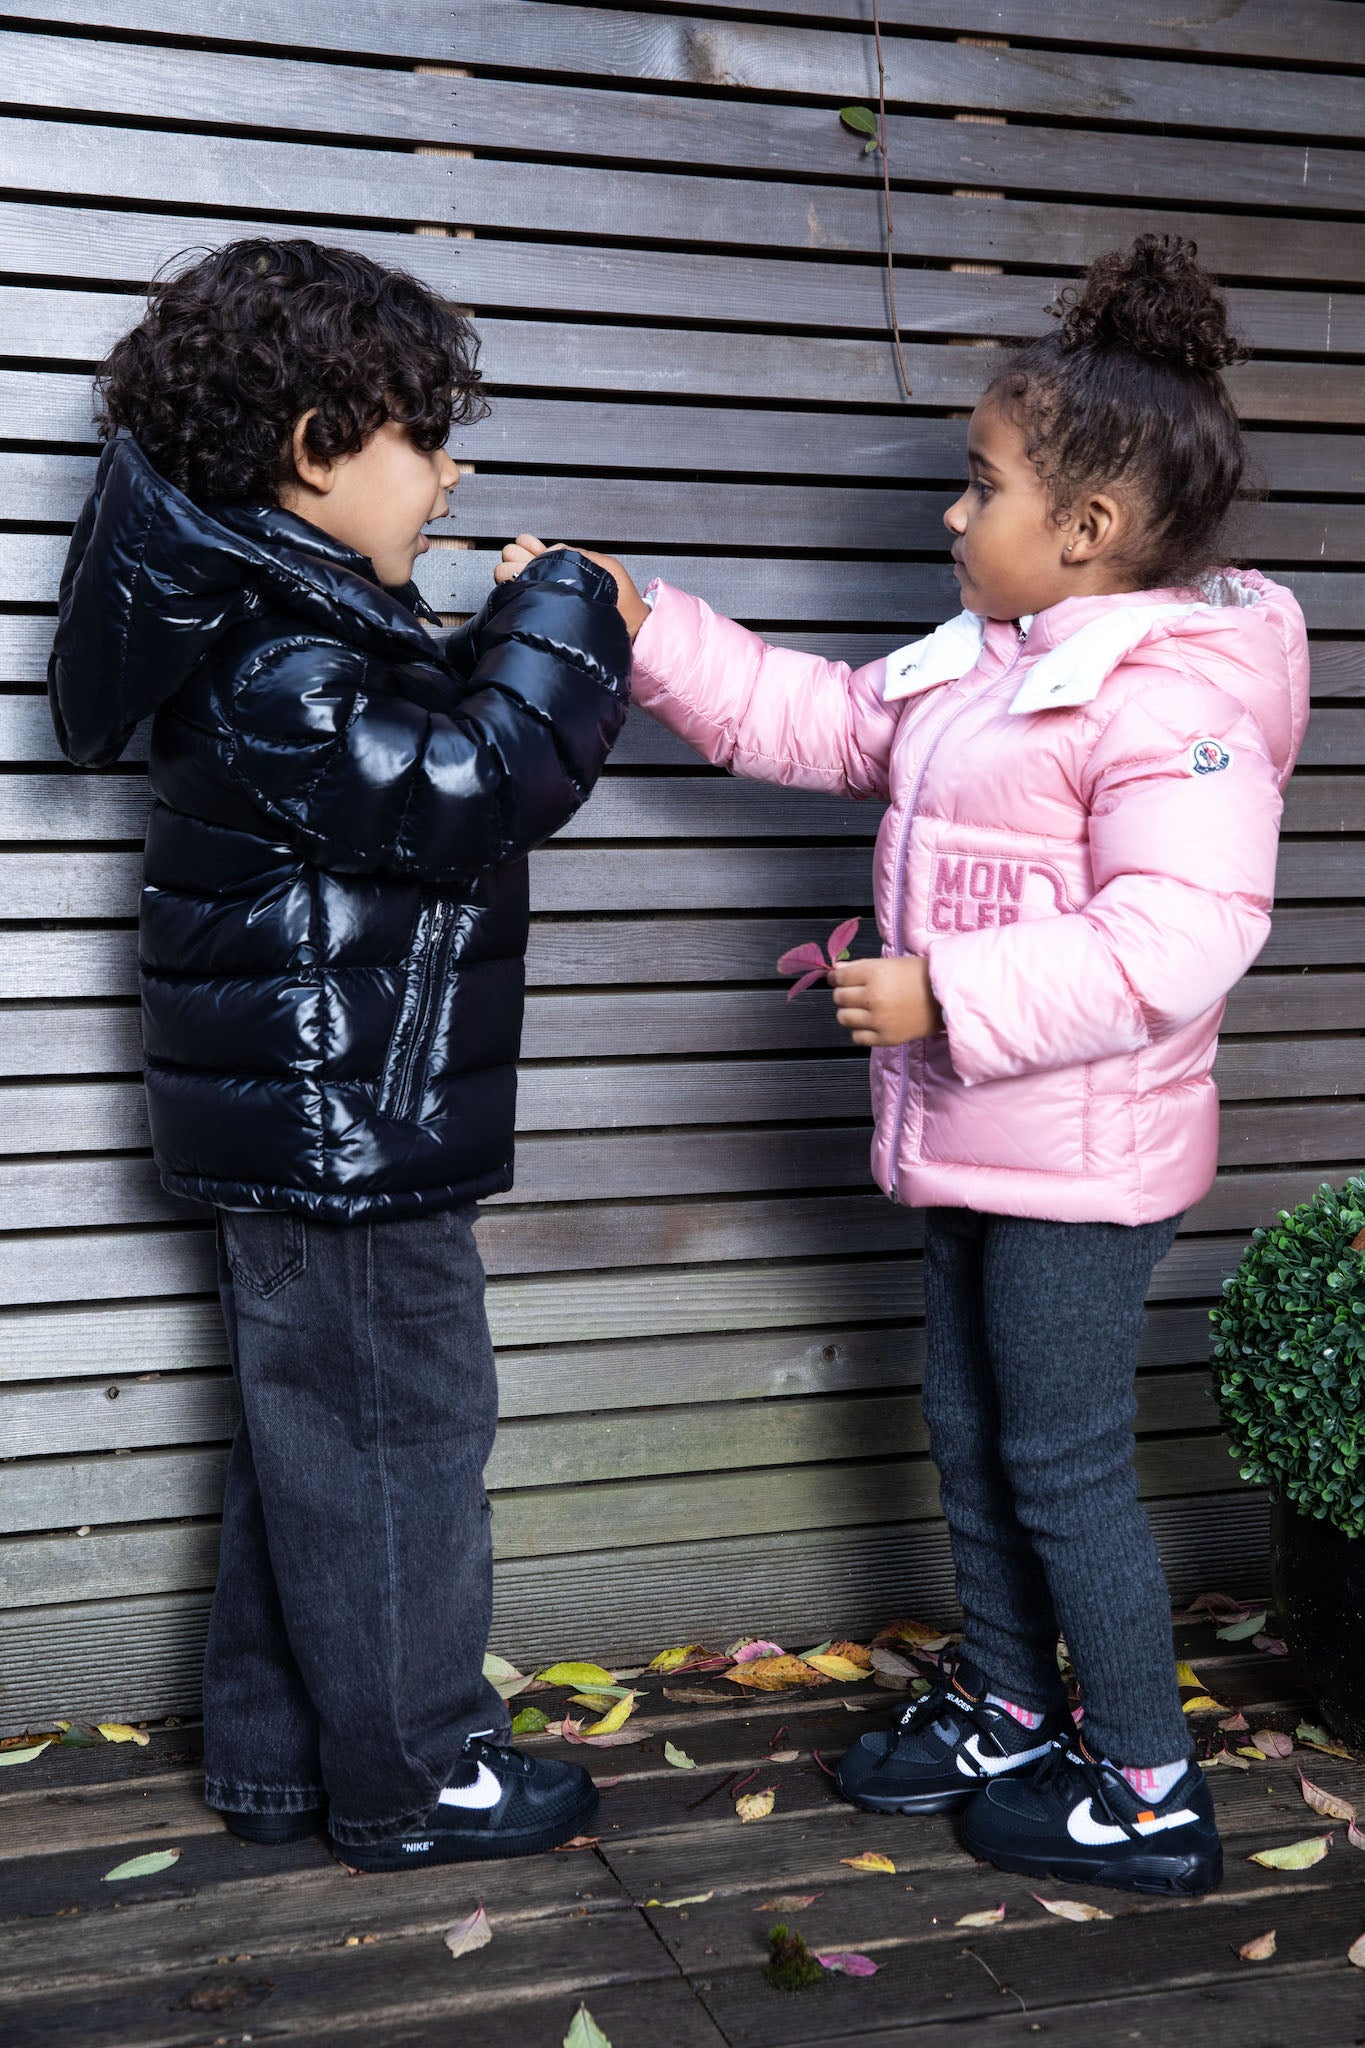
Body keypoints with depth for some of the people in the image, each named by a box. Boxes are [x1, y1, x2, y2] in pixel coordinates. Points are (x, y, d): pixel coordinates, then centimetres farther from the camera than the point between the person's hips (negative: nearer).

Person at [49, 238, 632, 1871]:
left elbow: (446, 751, 17)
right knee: (394, 1438, 3)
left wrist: (545, 642, 6)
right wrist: (560, 625, -15)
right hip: (344, 1135, -10)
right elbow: (469, 789, -27)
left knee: (307, 1432, 18)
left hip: (309, 1128, 11)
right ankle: (412, 1776, 19)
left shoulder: (302, 621, 11)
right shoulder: (275, 665, -21)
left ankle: (274, 1754, 32)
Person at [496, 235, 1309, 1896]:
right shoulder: (968, 670, 10)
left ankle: (1149, 1793, 17)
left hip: (1084, 1158, -9)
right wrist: (639, 628, 11)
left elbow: (1179, 933, -30)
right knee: (972, 1441, 19)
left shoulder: (1174, 698, -20)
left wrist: (949, 996, -28)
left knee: (1065, 1464, 0)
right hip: (973, 1139, 10)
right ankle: (1005, 1716, 36)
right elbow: (808, 719, 18)